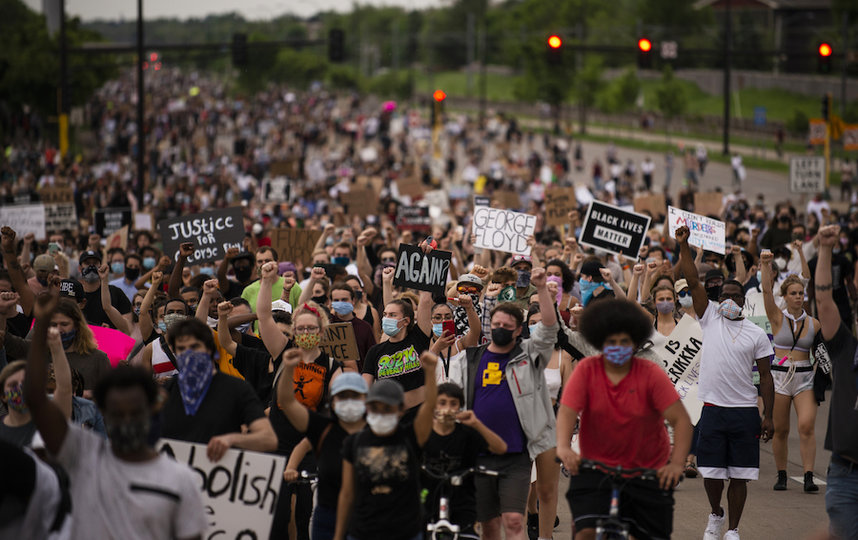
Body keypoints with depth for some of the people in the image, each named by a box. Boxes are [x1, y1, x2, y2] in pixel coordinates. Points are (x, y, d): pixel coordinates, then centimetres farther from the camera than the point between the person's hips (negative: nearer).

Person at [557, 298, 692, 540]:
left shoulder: (651, 374, -8)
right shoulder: (587, 370, -5)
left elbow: (681, 419, -14)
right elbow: (567, 411, -15)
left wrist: (677, 462, -29)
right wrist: (563, 447, -35)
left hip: (649, 472, 0)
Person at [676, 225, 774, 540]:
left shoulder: (757, 334, 5)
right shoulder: (710, 318, 5)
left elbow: (765, 376, 5)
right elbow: (693, 282, -4)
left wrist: (768, 416, -1)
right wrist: (684, 246, -13)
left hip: (744, 412, 0)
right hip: (712, 408, 0)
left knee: (739, 475, 2)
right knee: (711, 472, 4)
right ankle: (715, 515, 31)